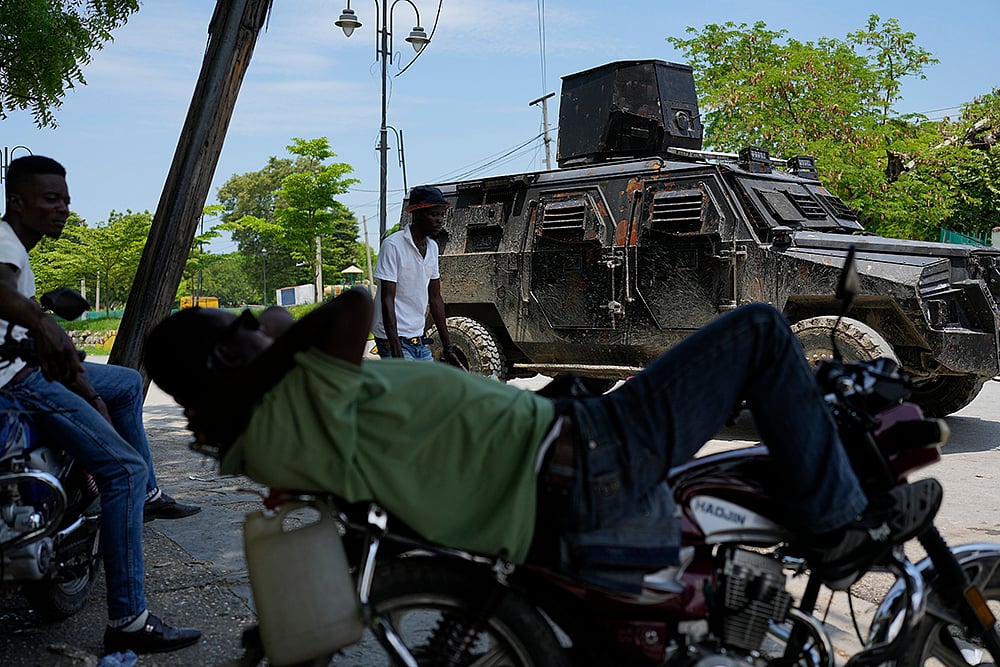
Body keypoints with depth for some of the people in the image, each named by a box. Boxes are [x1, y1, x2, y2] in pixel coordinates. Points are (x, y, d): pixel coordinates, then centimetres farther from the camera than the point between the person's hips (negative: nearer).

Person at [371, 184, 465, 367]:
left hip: (419, 340, 8)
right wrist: (397, 353, -24)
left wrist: (448, 347, 14)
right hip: (394, 339, -8)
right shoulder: (393, 245, -14)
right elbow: (387, 300, -18)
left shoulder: (432, 247, 10)